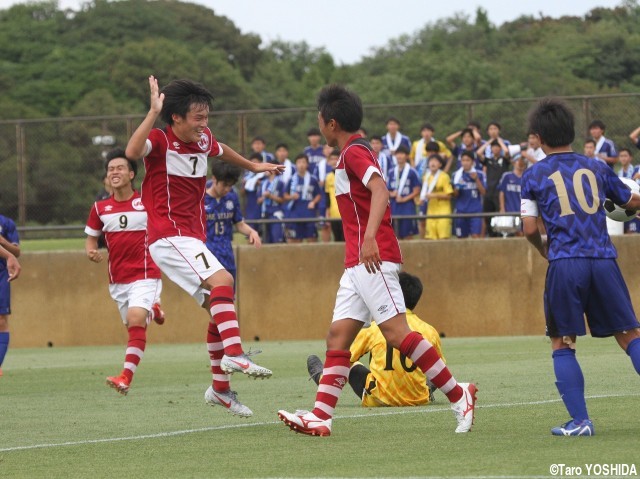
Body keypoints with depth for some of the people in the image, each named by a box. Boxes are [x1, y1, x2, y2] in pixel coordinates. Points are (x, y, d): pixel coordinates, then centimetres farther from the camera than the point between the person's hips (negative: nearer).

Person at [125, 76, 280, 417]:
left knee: (219, 306, 10)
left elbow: (221, 151, 34)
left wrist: (253, 166, 48)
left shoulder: (203, 140, 8)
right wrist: (154, 113, -37)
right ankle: (233, 354, -38)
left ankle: (220, 388, 19)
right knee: (221, 280, -28)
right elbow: (132, 152, -37)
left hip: (193, 237, 9)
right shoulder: (160, 141, -12)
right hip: (168, 236, -9)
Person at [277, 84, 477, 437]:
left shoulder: (354, 152, -10)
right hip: (357, 264, 11)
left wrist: (369, 237, -37)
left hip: (373, 259, -11)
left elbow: (380, 190, -26)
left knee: (396, 332, -14)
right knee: (339, 335, 3)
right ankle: (320, 416, -2)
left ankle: (458, 396, -10)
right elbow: (376, 194, 27)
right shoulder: (355, 152, 21)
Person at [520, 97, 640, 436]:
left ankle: (580, 420, -2)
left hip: (564, 265, -2)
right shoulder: (595, 169, 14)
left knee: (562, 344, 9)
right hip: (603, 260, 2)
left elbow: (530, 229, 2)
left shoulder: (534, 176, 6)